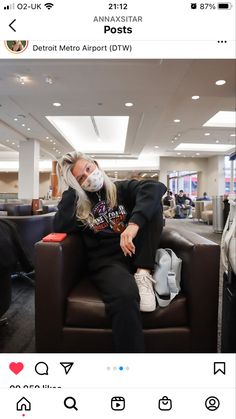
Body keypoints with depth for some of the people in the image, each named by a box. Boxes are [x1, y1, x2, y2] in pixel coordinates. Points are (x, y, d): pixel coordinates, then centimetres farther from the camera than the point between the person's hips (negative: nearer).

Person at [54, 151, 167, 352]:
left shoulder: (122, 189, 9)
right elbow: (61, 226, -11)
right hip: (107, 261, -2)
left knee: (151, 202, -17)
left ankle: (143, 275, -18)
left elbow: (157, 187, -12)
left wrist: (134, 224, -30)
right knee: (125, 296, -37)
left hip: (136, 253, 3)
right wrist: (72, 188, -3)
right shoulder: (79, 203, 10)